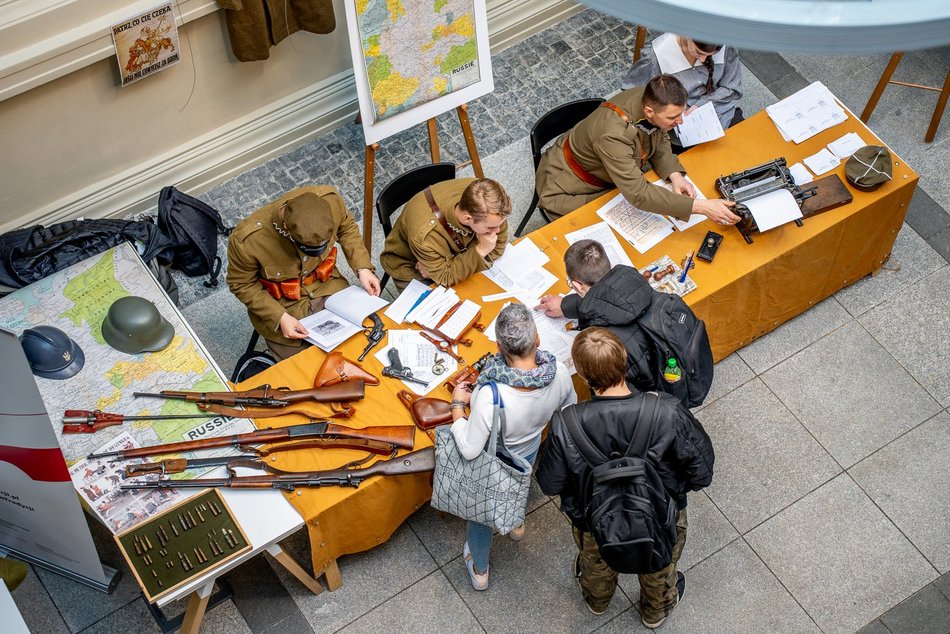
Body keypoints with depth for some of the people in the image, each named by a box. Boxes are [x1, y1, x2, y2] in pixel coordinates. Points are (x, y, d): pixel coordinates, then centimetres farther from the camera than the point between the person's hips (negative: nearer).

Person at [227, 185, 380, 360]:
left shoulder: (330, 200, -25)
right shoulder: (246, 240, -32)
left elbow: (346, 228, 0)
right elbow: (242, 285, -13)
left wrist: (362, 267, -11)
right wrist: (280, 316, -23)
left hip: (327, 287, 3)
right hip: (282, 306, -3)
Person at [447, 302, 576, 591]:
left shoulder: (491, 397, -47)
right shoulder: (559, 373, -32)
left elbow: (469, 449, -32)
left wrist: (457, 405, -19)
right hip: (530, 449, 4)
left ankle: (479, 570, 55)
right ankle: (516, 523, 72)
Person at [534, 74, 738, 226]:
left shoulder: (651, 98, -22)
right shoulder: (613, 134, -43)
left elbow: (660, 140, 0)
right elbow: (638, 195, -45)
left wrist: (674, 174, -19)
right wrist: (701, 207, -47)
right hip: (567, 187, -7)